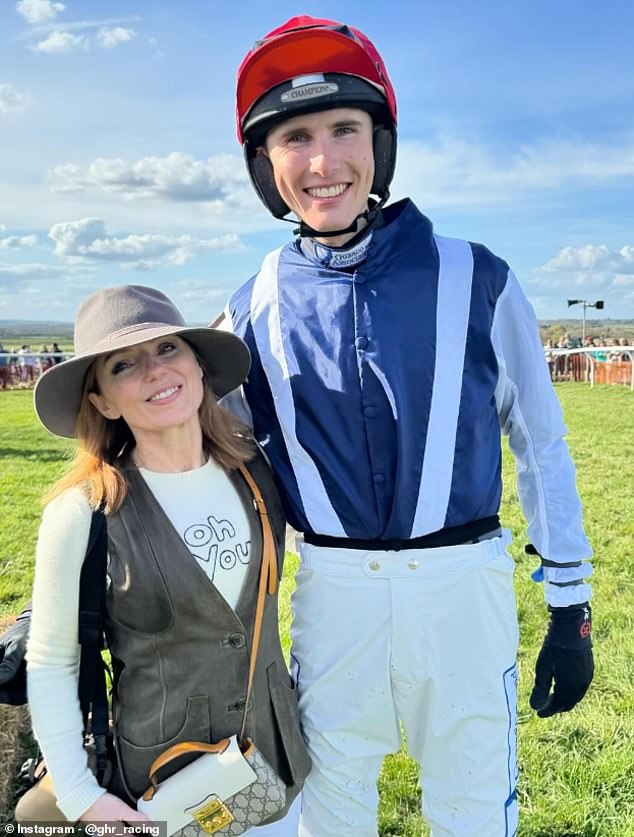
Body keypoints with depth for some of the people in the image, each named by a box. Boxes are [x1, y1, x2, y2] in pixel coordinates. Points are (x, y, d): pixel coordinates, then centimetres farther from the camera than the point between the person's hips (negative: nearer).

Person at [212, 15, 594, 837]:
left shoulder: (474, 279, -6)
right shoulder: (254, 312, -1)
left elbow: (541, 445, 1)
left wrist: (570, 611, 2)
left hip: (463, 584, -1)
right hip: (331, 590, 2)